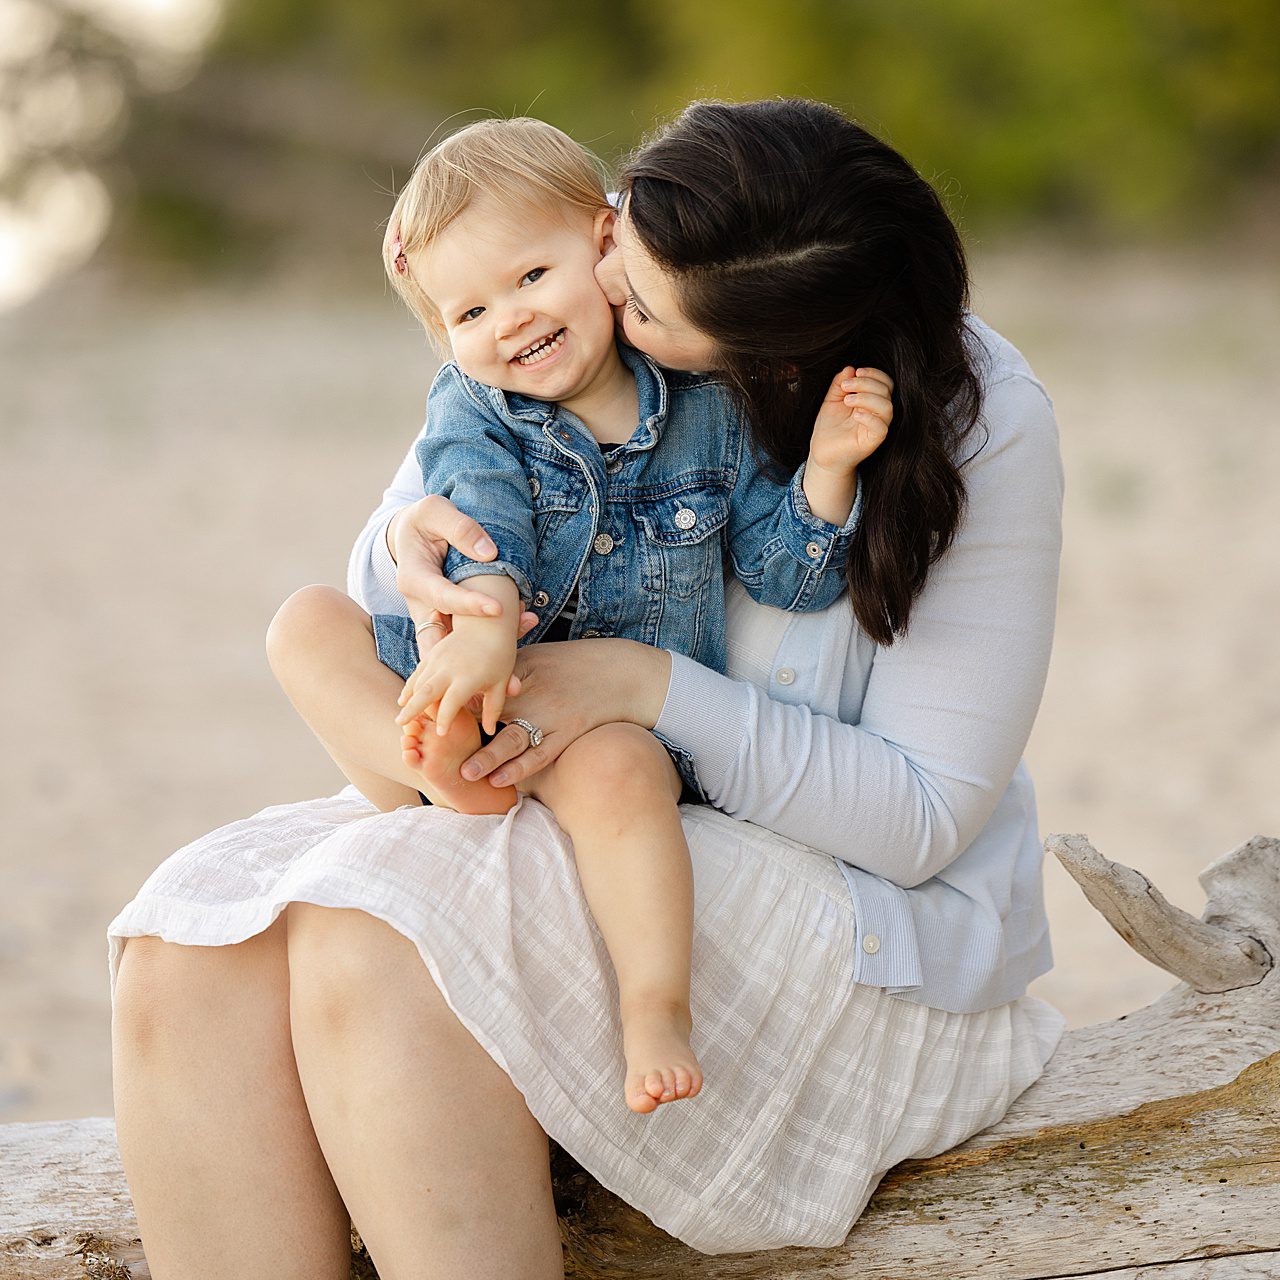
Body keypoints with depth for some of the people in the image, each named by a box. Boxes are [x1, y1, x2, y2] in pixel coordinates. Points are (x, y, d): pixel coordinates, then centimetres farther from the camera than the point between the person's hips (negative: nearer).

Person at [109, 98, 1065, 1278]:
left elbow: (924, 814, -13)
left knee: (381, 936, -32)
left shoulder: (976, 424, -14)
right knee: (186, 958, -22)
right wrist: (408, 553, -17)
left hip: (860, 914, -6)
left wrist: (649, 686, -24)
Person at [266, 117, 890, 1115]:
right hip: (480, 685, 3)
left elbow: (789, 573, 1)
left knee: (614, 767, -38)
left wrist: (828, 466, -16)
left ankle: (657, 1005, -38)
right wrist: (486, 623, -40)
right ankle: (441, 780, -34)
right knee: (308, 624, -14)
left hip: (628, 712, -3)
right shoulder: (472, 412, 3)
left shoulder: (703, 409, 1)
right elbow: (484, 530, -19)